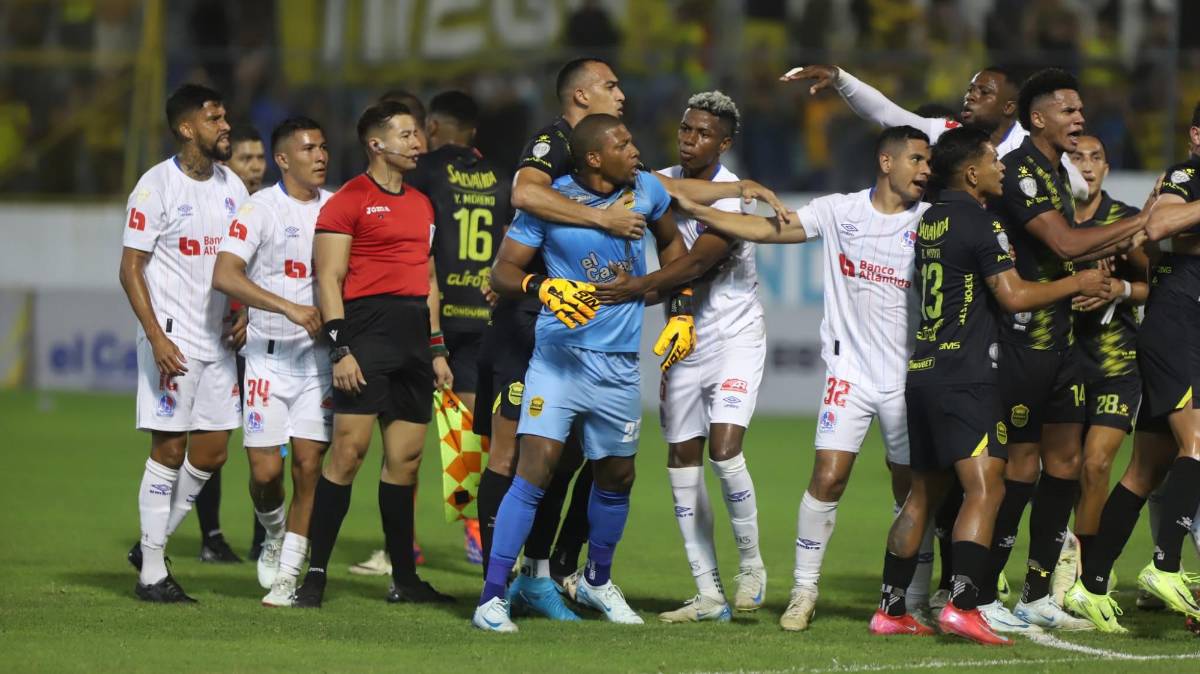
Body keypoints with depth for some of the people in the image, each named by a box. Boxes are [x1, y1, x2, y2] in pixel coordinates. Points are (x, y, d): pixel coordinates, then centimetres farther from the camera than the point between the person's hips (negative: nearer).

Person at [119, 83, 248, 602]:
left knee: (211, 453, 6)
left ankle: (153, 544, 22)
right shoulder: (157, 186, -9)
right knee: (169, 449, -6)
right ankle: (151, 572, 1)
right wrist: (158, 339, -18)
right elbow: (130, 270, -10)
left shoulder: (232, 186, 10)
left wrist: (243, 316, 4)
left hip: (218, 340, 7)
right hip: (172, 337, -7)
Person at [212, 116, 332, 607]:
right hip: (269, 355, -3)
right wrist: (289, 308, -24)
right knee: (265, 470, -6)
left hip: (321, 355, 3)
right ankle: (274, 535, 26)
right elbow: (224, 276, -18)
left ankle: (288, 575, 5)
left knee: (308, 464, -4)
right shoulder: (261, 209, -7)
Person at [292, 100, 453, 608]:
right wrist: (339, 349, -16)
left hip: (413, 338, 7)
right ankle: (315, 575, -10)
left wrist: (436, 349, 20)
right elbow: (329, 280, -8)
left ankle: (405, 579, 14)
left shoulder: (421, 204, 20)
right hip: (368, 332, -7)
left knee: (406, 457, 9)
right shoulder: (347, 201, -4)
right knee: (350, 450, -12)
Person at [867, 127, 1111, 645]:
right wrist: (1077, 284, -1)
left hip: (922, 370, 9)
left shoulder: (932, 220, 16)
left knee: (924, 492, 14)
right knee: (984, 488, -13)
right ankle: (962, 606, -25)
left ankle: (890, 609, 14)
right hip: (965, 376, -9)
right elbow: (1012, 295, -13)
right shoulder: (981, 223, -11)